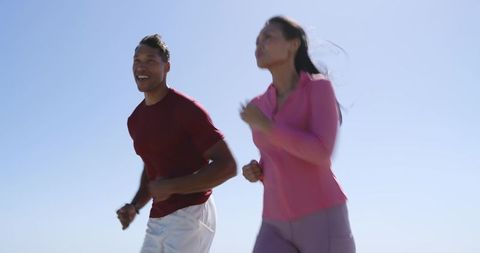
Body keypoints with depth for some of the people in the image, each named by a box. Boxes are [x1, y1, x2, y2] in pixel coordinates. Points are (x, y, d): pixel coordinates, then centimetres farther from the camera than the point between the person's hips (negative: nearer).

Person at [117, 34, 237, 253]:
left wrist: (171, 186, -21)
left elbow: (227, 166, -18)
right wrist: (135, 206, 6)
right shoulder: (135, 120, 11)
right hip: (158, 222, 8)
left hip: (191, 217, -8)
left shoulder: (188, 110, -15)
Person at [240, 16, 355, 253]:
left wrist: (265, 125, -12)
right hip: (279, 228, 5)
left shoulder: (320, 87, -3)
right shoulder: (259, 106, 14)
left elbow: (321, 153, -17)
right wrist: (255, 171, 3)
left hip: (322, 222, -5)